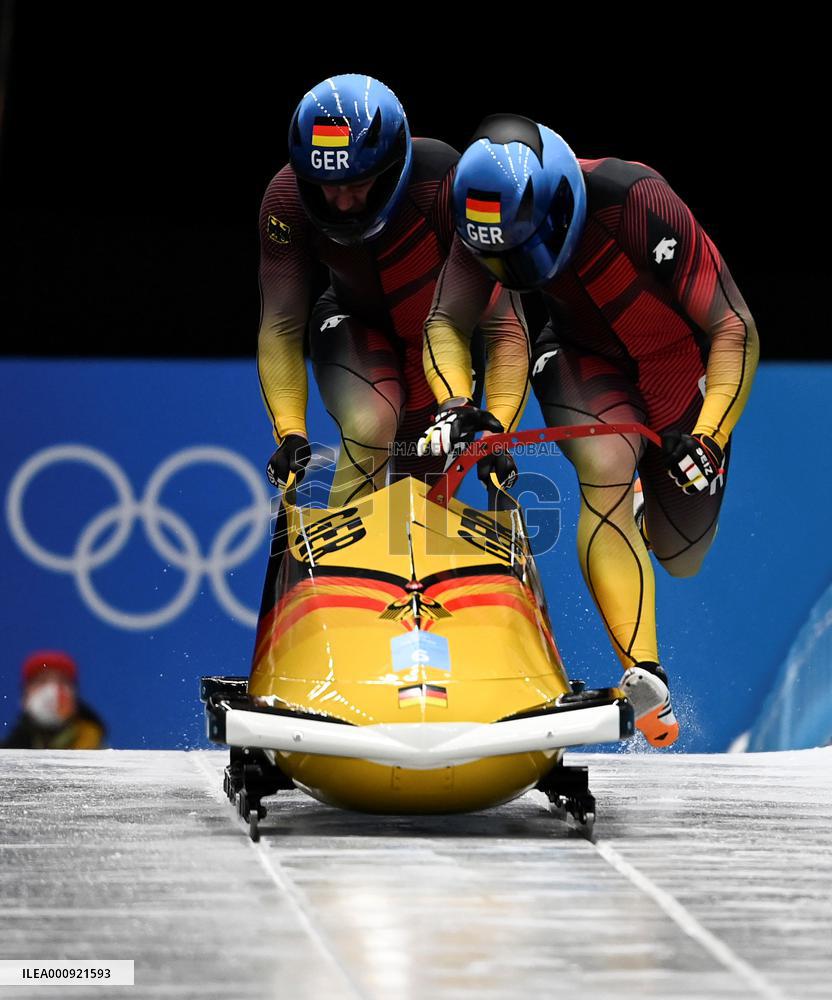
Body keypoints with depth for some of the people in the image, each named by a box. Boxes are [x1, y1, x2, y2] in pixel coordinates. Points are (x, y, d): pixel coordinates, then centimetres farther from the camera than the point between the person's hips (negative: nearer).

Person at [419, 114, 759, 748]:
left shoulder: (639, 204, -36)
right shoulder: (490, 219, -24)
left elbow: (735, 329, -29)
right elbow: (445, 325, -13)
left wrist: (711, 436, -38)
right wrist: (455, 405, -32)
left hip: (686, 372, -1)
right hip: (585, 359, 1)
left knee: (680, 562, 8)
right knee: (606, 466, -32)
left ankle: (653, 507, 47)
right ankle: (642, 673, -29)